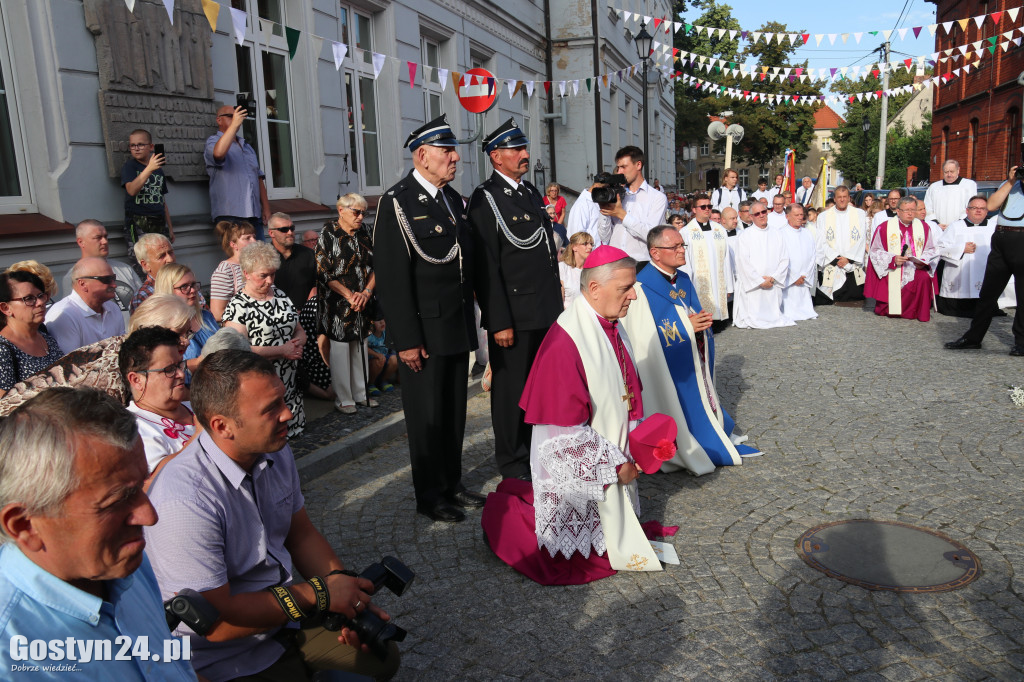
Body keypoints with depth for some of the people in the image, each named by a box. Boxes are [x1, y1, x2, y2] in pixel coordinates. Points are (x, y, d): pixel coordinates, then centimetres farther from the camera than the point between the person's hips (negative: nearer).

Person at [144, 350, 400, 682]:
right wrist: (319, 593, -20)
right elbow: (217, 623, -27)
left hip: (289, 614, 8)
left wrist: (344, 590, -9)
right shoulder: (184, 500, -31)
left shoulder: (276, 452, -4)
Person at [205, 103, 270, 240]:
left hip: (254, 215, 6)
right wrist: (234, 124, -19)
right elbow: (218, 153, -22)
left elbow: (259, 178, 22)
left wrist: (266, 208, 12)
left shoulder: (246, 146, 26)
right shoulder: (213, 141, 5)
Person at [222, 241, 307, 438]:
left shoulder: (279, 295, 11)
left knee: (292, 432, 13)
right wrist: (282, 351, -16)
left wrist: (297, 342, -6)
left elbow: (300, 330, 18)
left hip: (290, 382, 6)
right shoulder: (237, 306, -10)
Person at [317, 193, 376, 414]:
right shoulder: (328, 235, -7)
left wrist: (366, 292, -9)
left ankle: (360, 393, 24)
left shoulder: (364, 236, 9)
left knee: (361, 346, 11)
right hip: (337, 304, -5)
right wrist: (349, 296, -15)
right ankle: (343, 398, 11)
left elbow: (374, 267, 8)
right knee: (340, 348, 0)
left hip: (362, 302, 6)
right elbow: (323, 272, -11)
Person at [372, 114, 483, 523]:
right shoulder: (397, 202, -12)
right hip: (425, 331, -7)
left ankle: (452, 484, 31)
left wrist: (469, 320, 14)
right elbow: (393, 277, -16)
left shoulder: (452, 198, 12)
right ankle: (430, 496, 21)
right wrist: (407, 340, -18)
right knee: (427, 416, 5)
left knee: (455, 410, 16)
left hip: (457, 328, 7)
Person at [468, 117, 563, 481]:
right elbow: (486, 267, -15)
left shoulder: (531, 192, 15)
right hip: (514, 315, -7)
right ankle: (513, 462, 20)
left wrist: (557, 299, 18)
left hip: (547, 312, 7)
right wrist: (499, 322, -18)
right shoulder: (485, 199, -10)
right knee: (511, 389, 5)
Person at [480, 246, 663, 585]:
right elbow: (566, 427, -24)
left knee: (614, 541, 21)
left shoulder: (613, 329, 1)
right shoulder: (565, 342, -26)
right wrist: (614, 463, -18)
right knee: (582, 556, 3)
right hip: (576, 471, -8)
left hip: (611, 459, 8)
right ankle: (504, 513, 21)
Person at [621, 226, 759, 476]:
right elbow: (645, 339, -20)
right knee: (680, 409, -2)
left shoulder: (684, 280, 9)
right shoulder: (642, 289, -17)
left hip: (695, 367, 7)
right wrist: (687, 327, -19)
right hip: (670, 370, -7)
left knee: (699, 403, 12)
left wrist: (701, 322, -5)